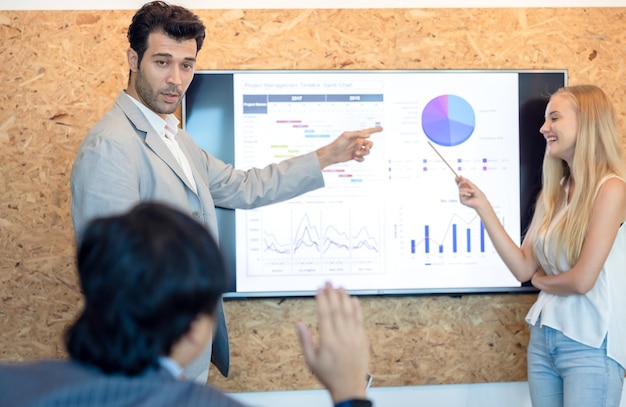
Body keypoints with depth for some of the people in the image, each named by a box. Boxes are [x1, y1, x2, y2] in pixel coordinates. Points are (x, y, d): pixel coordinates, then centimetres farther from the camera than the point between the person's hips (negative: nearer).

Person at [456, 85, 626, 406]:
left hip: (590, 345, -7)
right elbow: (523, 269, 3)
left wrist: (540, 280, 2)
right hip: (543, 336, 7)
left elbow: (582, 280, -18)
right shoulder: (553, 194, 9)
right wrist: (482, 206, 1)